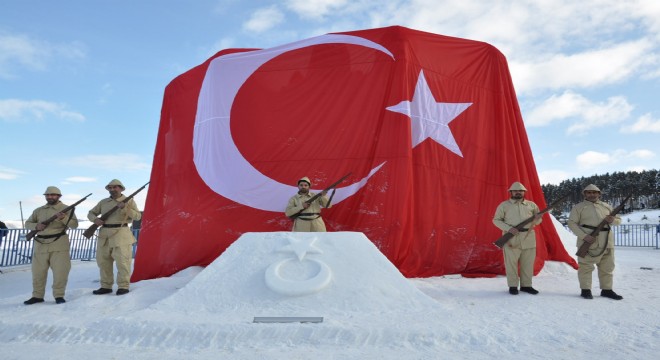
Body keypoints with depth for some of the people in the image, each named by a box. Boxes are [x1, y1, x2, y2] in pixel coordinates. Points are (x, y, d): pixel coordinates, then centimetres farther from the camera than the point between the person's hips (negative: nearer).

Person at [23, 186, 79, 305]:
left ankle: (59, 296, 3)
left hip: (59, 244, -4)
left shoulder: (66, 209, 3)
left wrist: (64, 218, -23)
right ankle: (37, 296, 18)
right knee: (38, 272, 7)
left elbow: (74, 225, -5)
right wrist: (36, 226, -8)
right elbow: (27, 223, 14)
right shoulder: (38, 210, 15)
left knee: (60, 271, -5)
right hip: (40, 244, 4)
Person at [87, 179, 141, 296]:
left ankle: (123, 286, -1)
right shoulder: (103, 202, 14)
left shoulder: (129, 201, 2)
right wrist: (95, 219, -2)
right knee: (103, 261, 8)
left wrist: (125, 208, -20)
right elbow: (90, 213, 20)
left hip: (121, 234, -5)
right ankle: (106, 286, 18)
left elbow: (138, 216, -8)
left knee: (122, 261, -8)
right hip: (104, 235, 5)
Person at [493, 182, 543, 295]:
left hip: (528, 238, 3)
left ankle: (526, 285, 20)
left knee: (528, 263, 8)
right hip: (511, 238, -3)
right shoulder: (504, 205, 2)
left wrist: (537, 218, -8)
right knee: (511, 263, -1)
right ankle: (512, 286, 9)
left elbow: (537, 222, 17)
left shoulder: (531, 204, 11)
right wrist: (508, 228, -13)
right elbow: (496, 220, 1)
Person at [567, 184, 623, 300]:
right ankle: (585, 290, 4)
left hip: (607, 241, 5)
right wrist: (584, 236, -18)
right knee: (586, 266, -4)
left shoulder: (606, 206, 16)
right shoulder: (579, 207, 1)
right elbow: (572, 223, -5)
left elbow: (619, 220, 20)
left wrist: (612, 220, -6)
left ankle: (607, 290, 21)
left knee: (607, 267, 11)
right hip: (588, 241, -5)